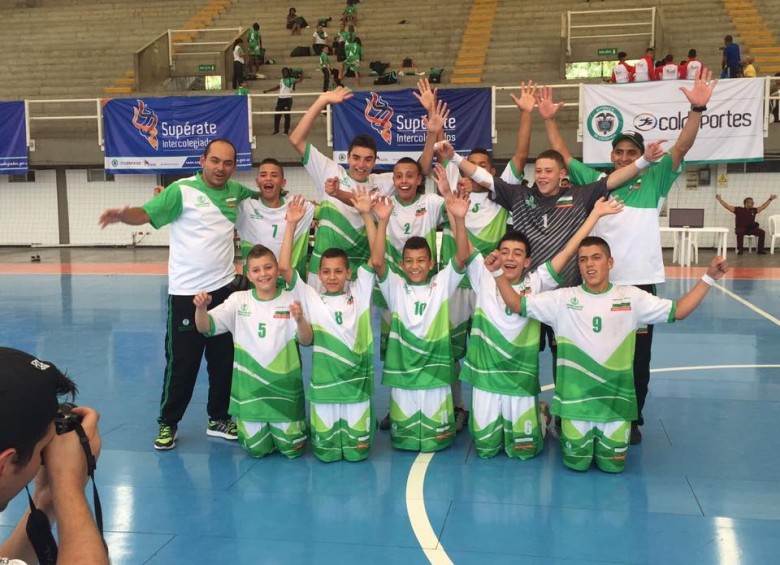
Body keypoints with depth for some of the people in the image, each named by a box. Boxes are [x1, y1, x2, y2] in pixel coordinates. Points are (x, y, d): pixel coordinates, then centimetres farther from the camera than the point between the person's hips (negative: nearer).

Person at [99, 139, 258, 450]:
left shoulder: (235, 191, 6)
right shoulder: (182, 190, -10)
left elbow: (261, 196, 28)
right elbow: (146, 213, -20)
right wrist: (123, 214, -39)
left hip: (225, 288, 5)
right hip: (186, 292, -5)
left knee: (224, 358, 12)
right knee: (182, 361, 2)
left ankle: (218, 419, 27)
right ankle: (168, 423, 18)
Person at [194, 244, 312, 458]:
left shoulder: (290, 301, -5)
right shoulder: (238, 300, -2)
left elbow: (306, 341, -12)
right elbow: (205, 328, -6)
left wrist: (300, 320, -33)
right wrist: (201, 308, -28)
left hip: (283, 385, -1)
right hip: (249, 385, 1)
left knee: (292, 449, 2)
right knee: (257, 449, 3)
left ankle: (285, 425, 34)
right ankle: (255, 426, 34)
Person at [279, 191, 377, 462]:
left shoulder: (359, 293, 3)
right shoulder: (311, 298, 0)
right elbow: (284, 268, -9)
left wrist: (366, 215, -13)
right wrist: (292, 225, -14)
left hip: (357, 376, 0)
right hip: (324, 378, 0)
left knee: (357, 451, 6)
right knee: (326, 452, 5)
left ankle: (354, 435, 38)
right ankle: (324, 433, 37)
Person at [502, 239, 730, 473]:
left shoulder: (631, 297, -2)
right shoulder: (563, 298, -4)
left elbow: (678, 310, -2)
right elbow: (517, 305, -6)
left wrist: (709, 278, -10)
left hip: (615, 396, 1)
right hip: (575, 396, 0)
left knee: (612, 464, 8)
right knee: (576, 462, 7)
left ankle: (604, 441, 40)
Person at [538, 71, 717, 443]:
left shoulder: (654, 182, 5)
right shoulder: (594, 181, 10)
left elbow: (681, 148, -5)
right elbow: (563, 156, 12)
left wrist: (697, 110, -18)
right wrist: (549, 120, 4)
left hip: (640, 282, -1)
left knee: (637, 357, 7)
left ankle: (632, 421, 20)